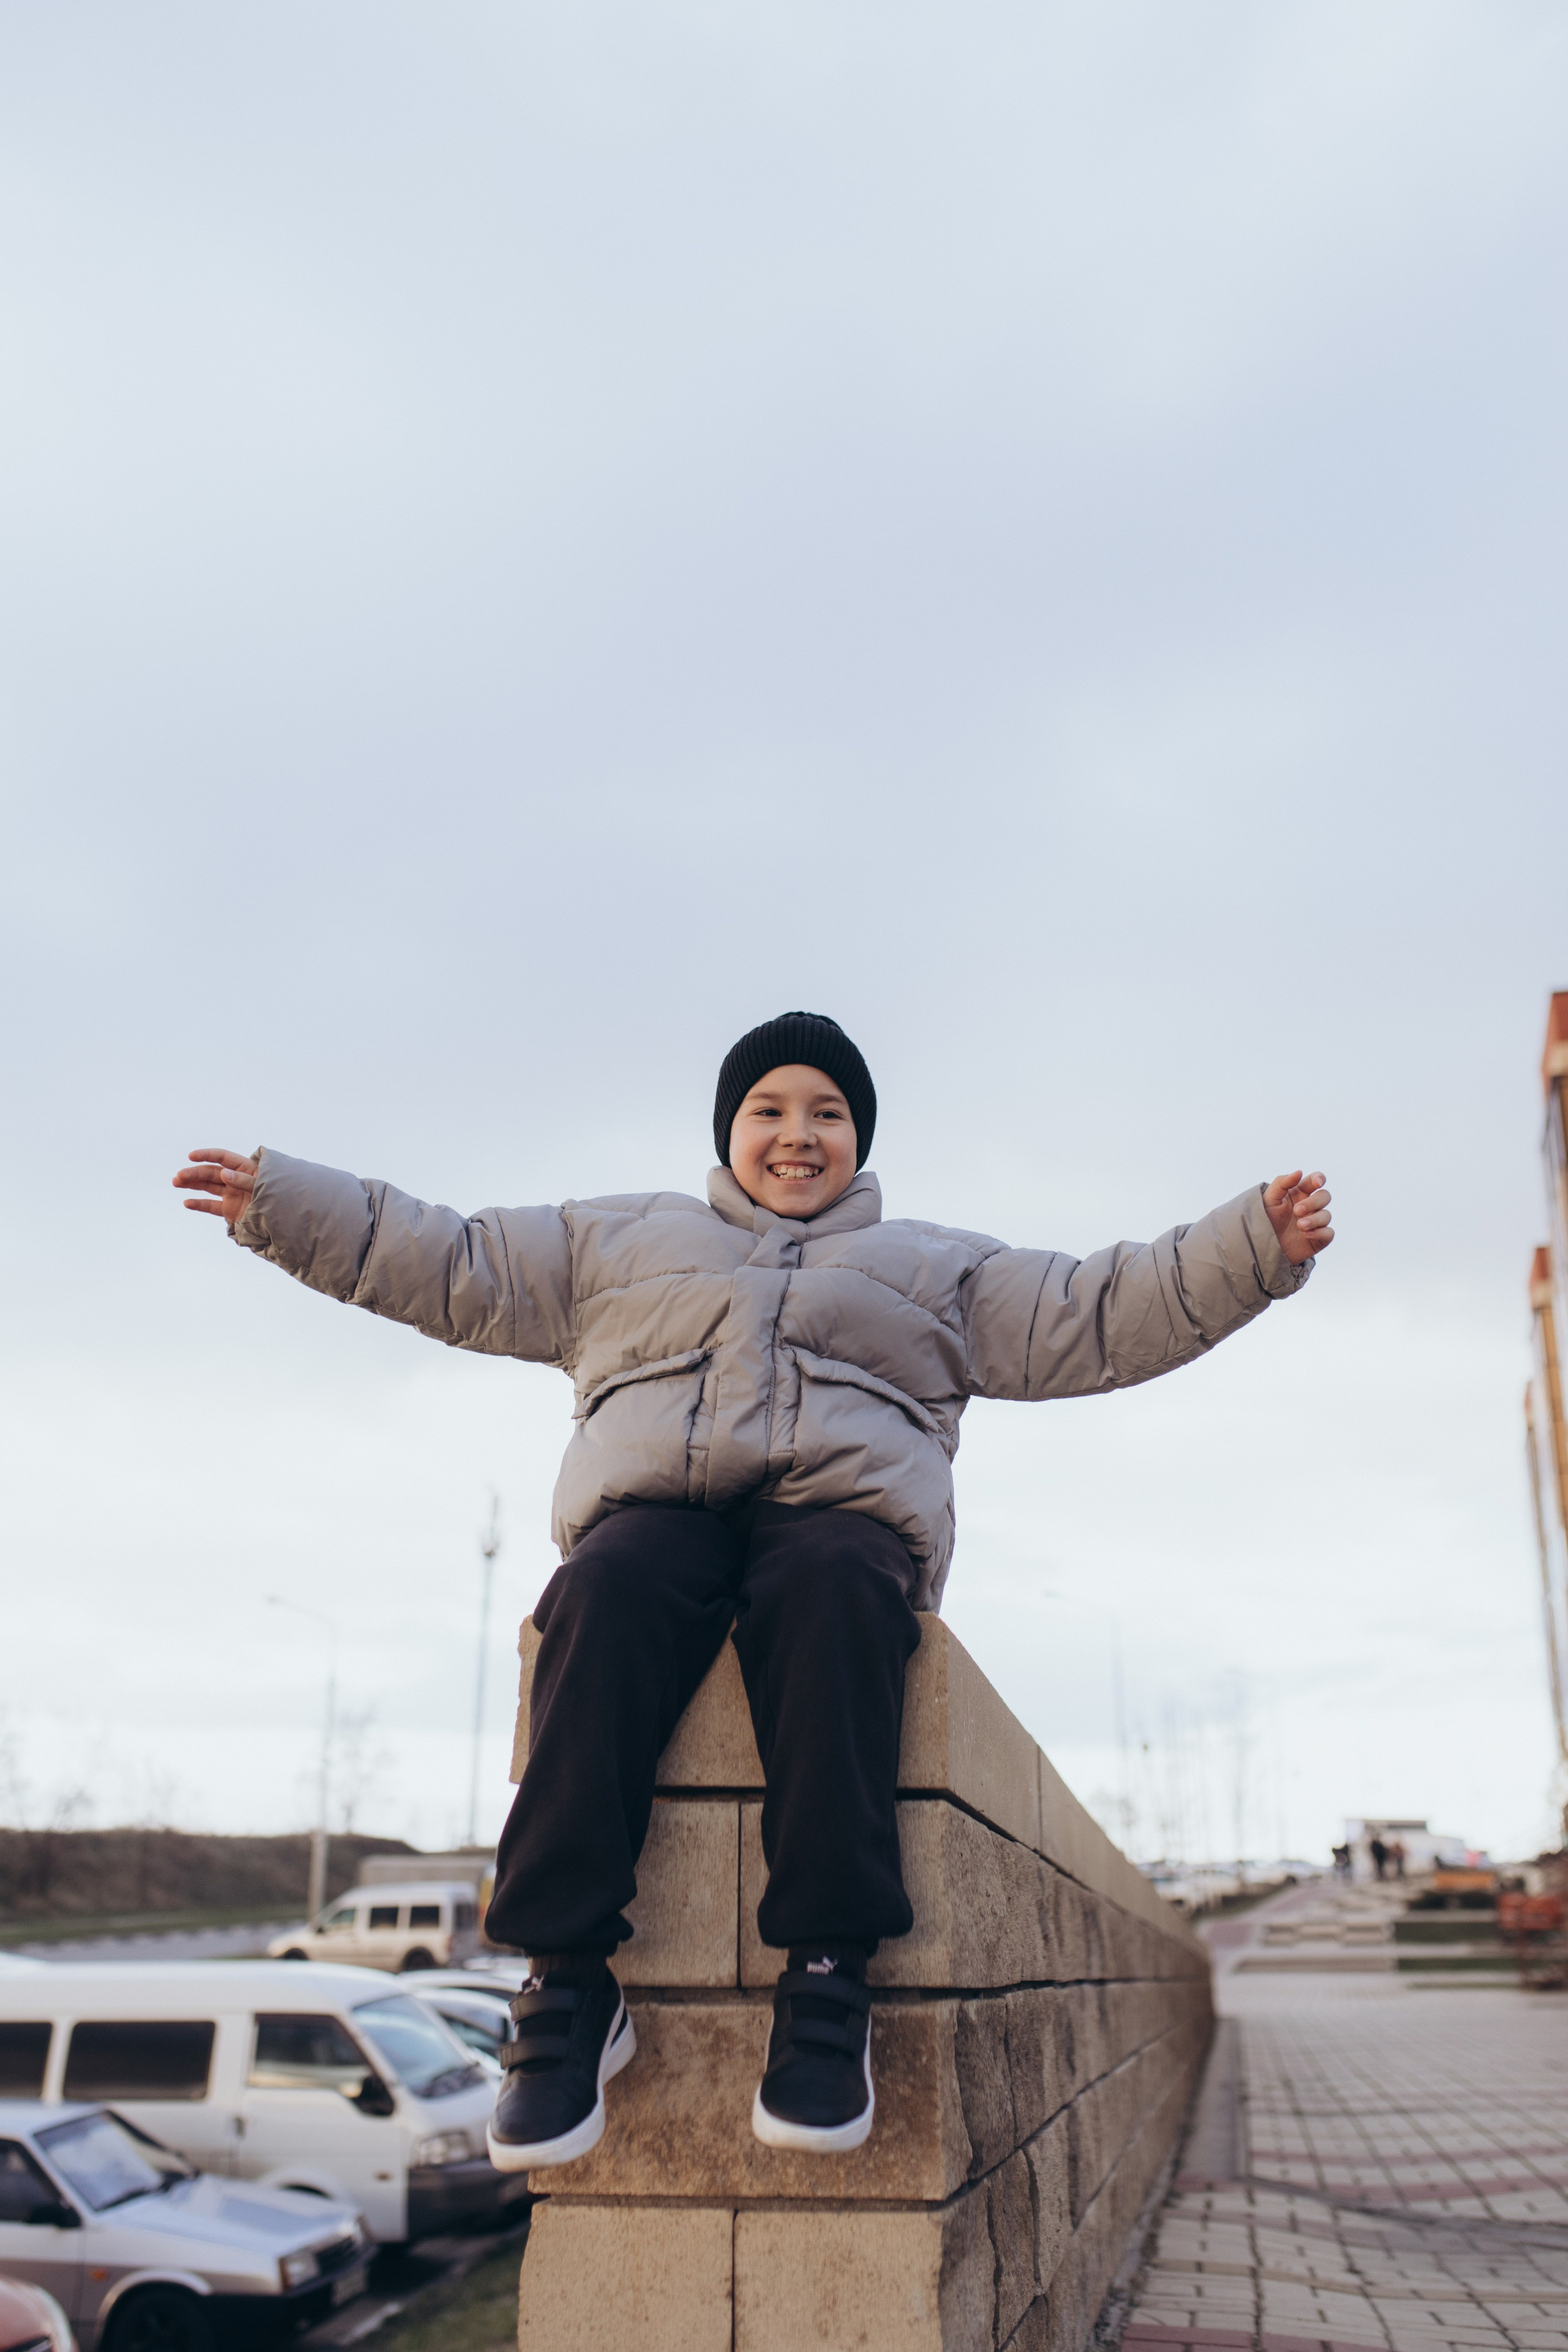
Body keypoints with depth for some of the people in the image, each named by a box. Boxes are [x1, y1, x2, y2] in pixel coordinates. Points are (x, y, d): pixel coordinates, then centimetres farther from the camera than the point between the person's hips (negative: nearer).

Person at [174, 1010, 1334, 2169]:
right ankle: (570, 1984, -32)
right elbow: (454, 1267, 26)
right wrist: (282, 1198, 18)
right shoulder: (622, 1237, 30)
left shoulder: (940, 1267, 28)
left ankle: (828, 1982, -37)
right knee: (608, 1597, -36)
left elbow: (1106, 1315, 20)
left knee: (829, 1592, -38)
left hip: (841, 1508, 0)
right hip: (652, 1506, 1)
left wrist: (1258, 1242, 6)